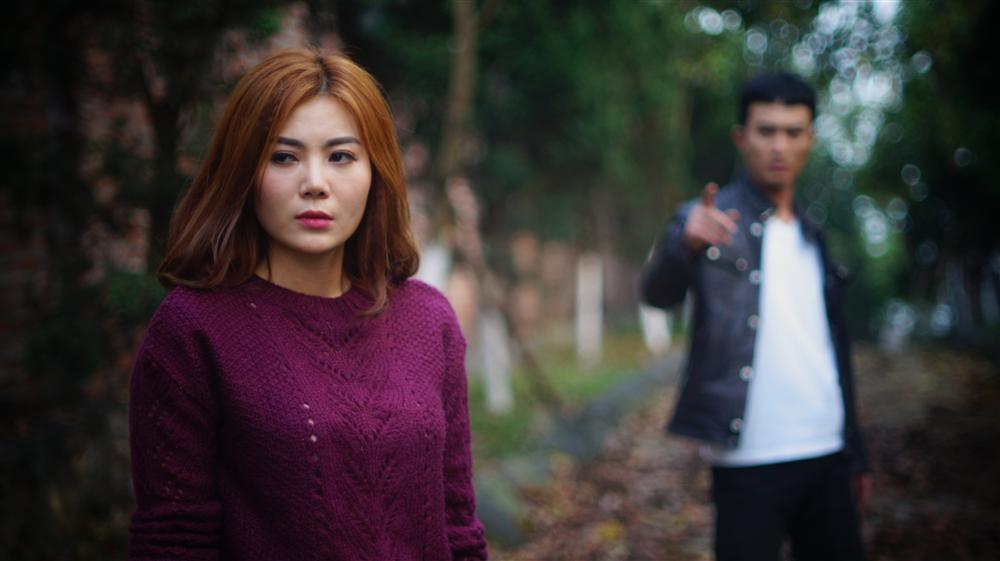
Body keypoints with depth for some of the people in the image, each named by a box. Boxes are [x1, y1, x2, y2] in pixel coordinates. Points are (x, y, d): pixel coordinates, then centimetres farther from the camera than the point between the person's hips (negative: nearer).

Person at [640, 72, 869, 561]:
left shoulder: (815, 239, 15)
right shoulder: (711, 220, -3)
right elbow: (657, 293, -22)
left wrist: (856, 455, 17)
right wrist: (686, 244, -43)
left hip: (826, 455, 5)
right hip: (750, 461, -5)